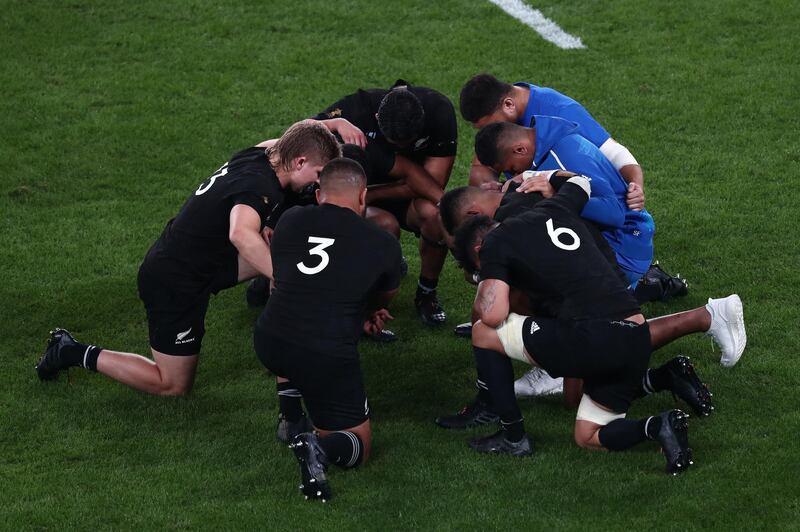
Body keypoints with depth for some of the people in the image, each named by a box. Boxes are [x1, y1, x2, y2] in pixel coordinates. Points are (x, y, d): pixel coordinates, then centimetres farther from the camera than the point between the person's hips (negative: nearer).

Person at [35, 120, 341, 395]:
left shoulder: (258, 155, -1)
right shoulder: (261, 188, -28)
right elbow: (241, 234, -51)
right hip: (175, 287, -9)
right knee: (174, 385, 5)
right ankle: (77, 354, 9)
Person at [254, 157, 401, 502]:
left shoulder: (290, 221, 9)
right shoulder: (384, 244, 3)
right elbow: (385, 296, 24)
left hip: (268, 344, 3)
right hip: (328, 358, -3)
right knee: (358, 446, 15)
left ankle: (291, 420, 25)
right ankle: (322, 448, -18)